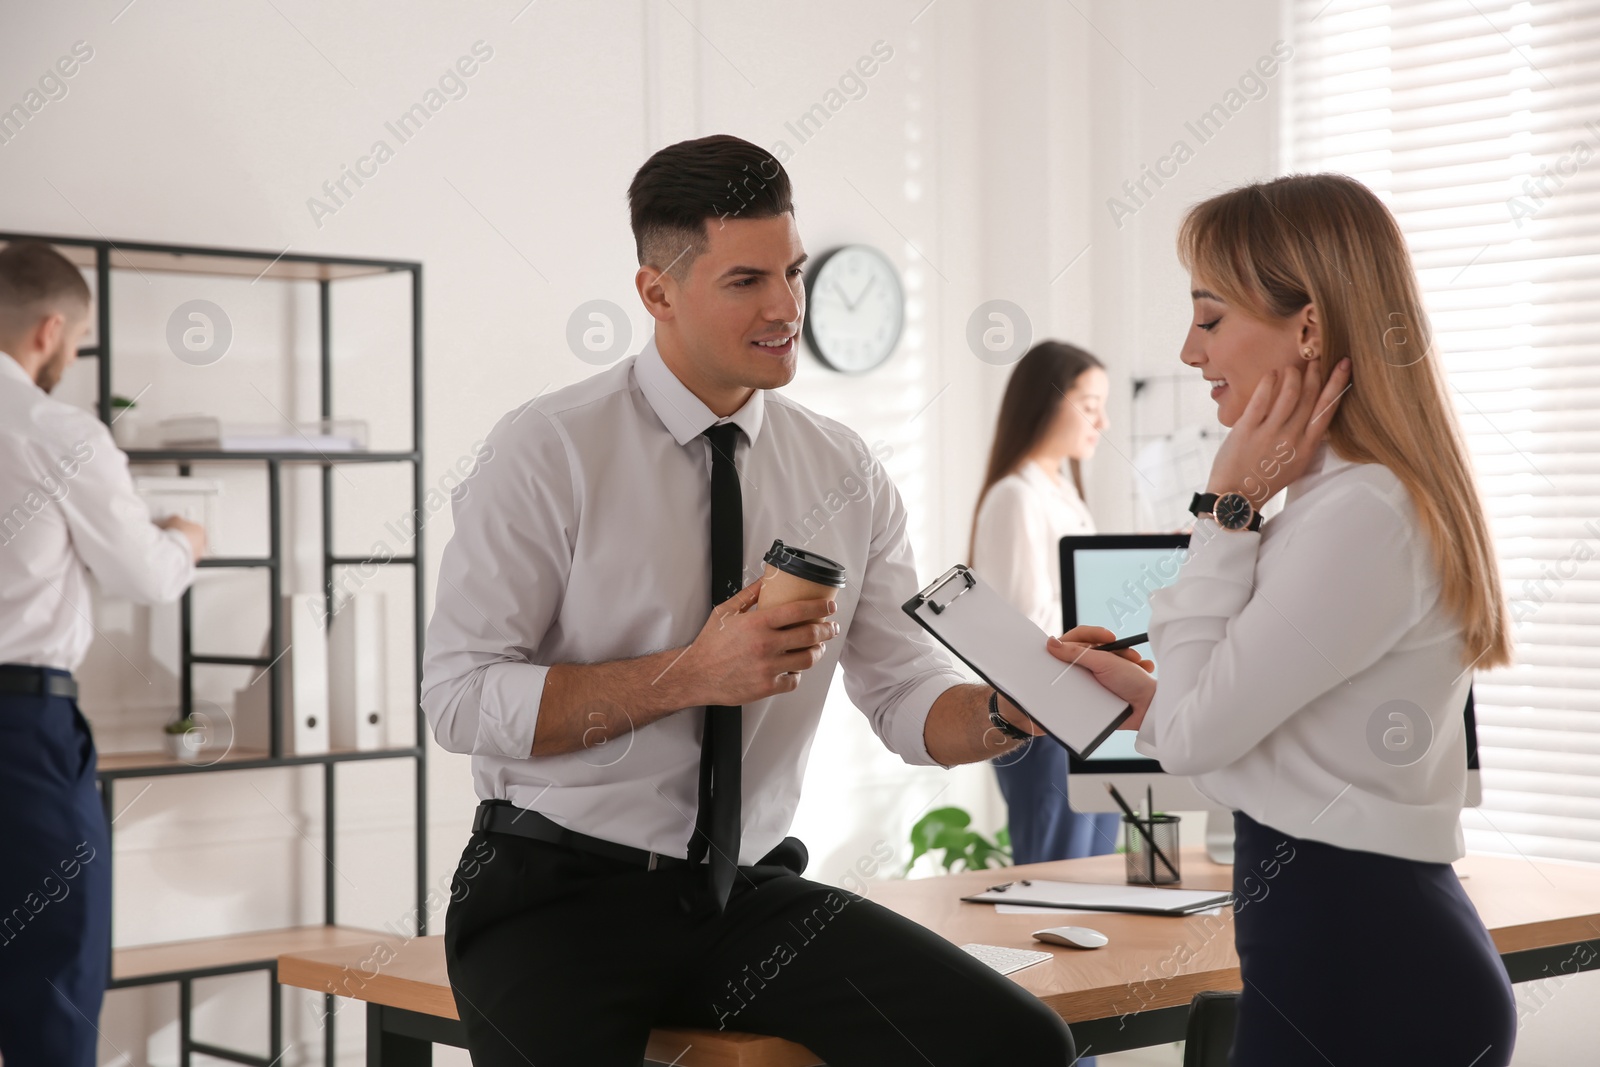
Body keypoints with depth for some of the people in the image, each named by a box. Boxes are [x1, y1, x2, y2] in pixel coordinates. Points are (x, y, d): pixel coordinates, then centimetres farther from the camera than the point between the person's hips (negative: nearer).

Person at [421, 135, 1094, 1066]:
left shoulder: (847, 474, 7)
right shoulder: (547, 451, -7)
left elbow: (909, 697, 5)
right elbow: (461, 699, -11)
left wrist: (1009, 710, -17)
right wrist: (689, 676, -19)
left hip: (753, 890, 4)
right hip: (561, 891, -4)